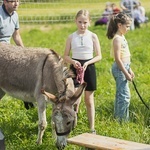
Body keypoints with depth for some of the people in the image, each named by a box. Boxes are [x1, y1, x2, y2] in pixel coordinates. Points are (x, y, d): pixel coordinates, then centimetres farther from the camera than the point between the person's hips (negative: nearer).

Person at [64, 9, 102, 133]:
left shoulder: (93, 36, -2)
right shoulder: (71, 37, 1)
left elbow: (99, 56, -2)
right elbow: (66, 56, 4)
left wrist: (88, 63, -18)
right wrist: (73, 61, -16)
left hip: (89, 68, 0)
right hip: (75, 67, 0)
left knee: (89, 100, 6)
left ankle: (92, 128, 13)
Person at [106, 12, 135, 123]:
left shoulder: (122, 37, 12)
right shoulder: (117, 39, -18)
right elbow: (118, 59, -22)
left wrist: (129, 70, 18)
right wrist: (126, 73, -20)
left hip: (124, 67, 10)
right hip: (120, 68, -10)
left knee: (120, 94, 16)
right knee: (125, 95, -7)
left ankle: (118, 117, 25)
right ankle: (123, 120, -1)